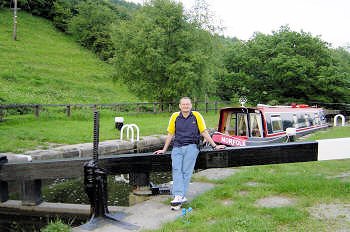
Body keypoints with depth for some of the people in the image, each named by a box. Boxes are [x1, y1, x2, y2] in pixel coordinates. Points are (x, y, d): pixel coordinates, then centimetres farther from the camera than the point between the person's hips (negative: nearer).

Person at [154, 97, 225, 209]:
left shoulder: (196, 116, 4)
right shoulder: (175, 116, 9)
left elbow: (204, 132, 9)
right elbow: (170, 134, 15)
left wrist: (214, 146, 9)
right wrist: (164, 150, 17)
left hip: (191, 147, -2)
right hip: (177, 147, 2)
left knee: (186, 171, -11)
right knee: (176, 170, -14)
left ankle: (181, 196, -12)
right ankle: (178, 196, -22)